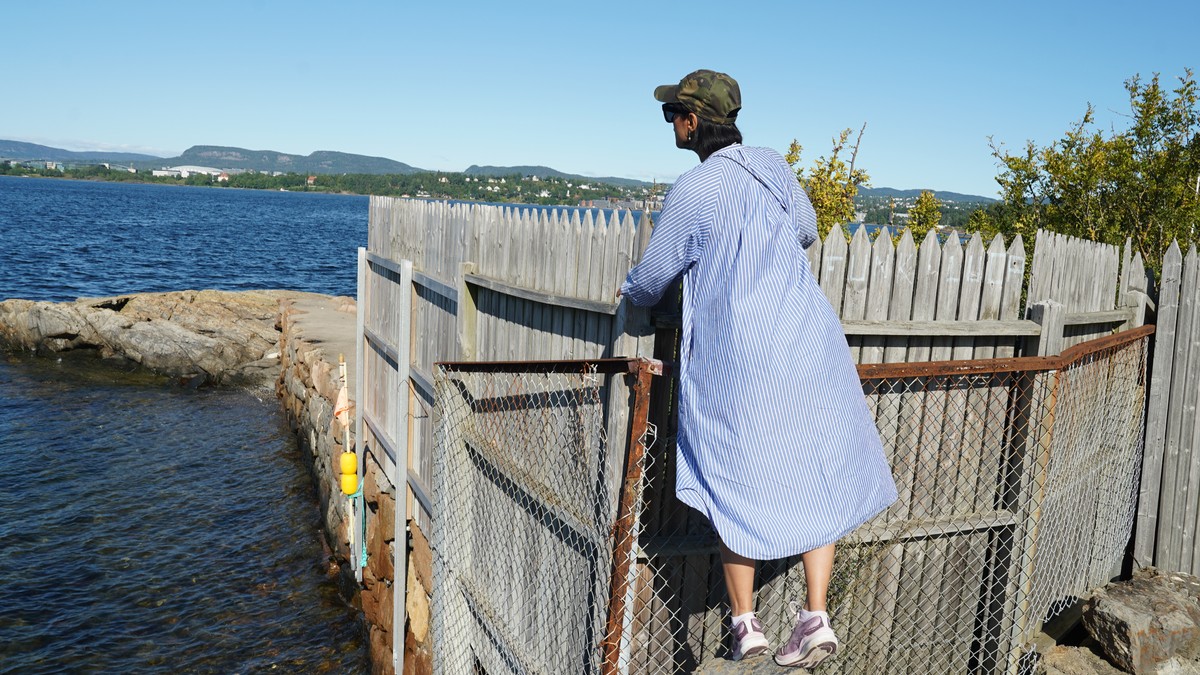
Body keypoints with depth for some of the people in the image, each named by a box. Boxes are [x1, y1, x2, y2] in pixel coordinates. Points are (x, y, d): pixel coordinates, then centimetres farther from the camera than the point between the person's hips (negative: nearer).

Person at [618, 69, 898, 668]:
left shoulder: (692, 191, -10)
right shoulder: (776, 166, 6)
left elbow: (653, 275, -1)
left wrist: (631, 291, 21)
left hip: (736, 359, -4)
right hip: (807, 343, 5)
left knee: (737, 483, 9)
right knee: (815, 474, 11)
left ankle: (745, 624, 16)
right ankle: (815, 617, 11)